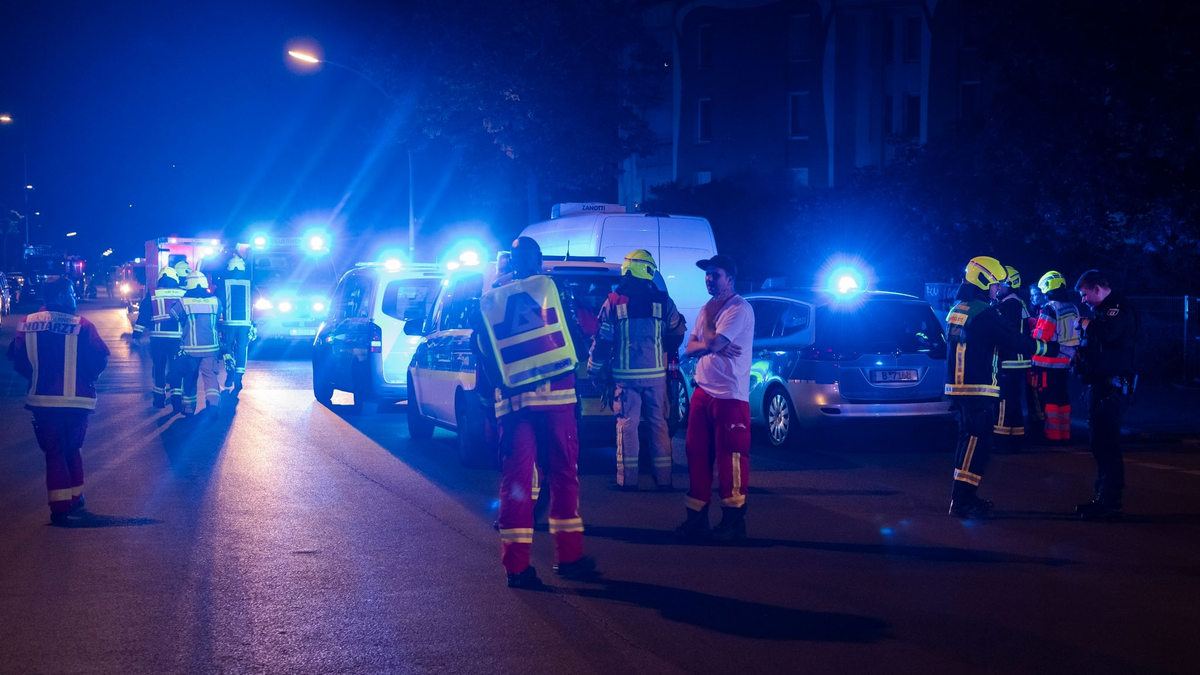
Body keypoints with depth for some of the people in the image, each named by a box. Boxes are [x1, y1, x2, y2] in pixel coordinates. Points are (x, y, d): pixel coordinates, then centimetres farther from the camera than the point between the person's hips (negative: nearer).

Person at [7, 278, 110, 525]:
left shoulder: (27, 324, -3)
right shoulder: (82, 326, -11)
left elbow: (17, 358, -3)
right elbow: (100, 358, -10)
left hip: (42, 399, 1)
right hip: (76, 399, -1)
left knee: (54, 452, 6)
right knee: (72, 449, 18)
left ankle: (60, 505, -2)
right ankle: (75, 496, 26)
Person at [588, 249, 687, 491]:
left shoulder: (614, 301, -2)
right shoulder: (663, 301, 1)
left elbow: (602, 339, -1)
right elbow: (677, 333, 10)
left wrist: (594, 368, 10)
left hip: (626, 374, -1)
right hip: (655, 373, 1)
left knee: (627, 424, 3)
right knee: (658, 423, 8)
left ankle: (627, 479, 1)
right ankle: (663, 478, 10)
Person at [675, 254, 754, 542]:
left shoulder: (739, 309, -11)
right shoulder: (708, 308, 16)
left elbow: (713, 342, -21)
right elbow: (691, 348, 11)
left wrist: (707, 319, -3)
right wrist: (712, 345, -9)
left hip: (730, 395, -8)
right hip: (703, 390, 8)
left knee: (730, 458, -4)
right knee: (697, 453, 9)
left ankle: (733, 521, 5)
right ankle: (697, 516, 17)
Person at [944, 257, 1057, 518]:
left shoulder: (958, 309, 15)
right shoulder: (984, 312, -15)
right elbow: (1015, 341, -14)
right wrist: (1047, 348, -2)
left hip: (957, 386, 10)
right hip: (978, 389, -10)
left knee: (969, 440, 17)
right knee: (978, 444, -7)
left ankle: (963, 496, 22)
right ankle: (963, 501, -10)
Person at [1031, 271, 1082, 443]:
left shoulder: (1050, 307, -14)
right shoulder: (1073, 308, 9)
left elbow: (1040, 335, -15)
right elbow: (1074, 334, 12)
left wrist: (1033, 332, 4)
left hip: (1049, 362, -7)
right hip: (1066, 360, 7)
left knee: (1049, 398, -1)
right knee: (1063, 397, 13)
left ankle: (1052, 434, 0)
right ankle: (1064, 433, 16)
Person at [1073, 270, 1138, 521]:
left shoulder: (1119, 307, -11)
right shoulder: (1106, 309, 20)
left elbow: (1107, 333, -29)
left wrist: (1086, 324, -12)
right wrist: (1083, 353, 8)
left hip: (1113, 386, -11)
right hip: (1102, 385, 11)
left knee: (1106, 444, -11)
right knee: (1102, 444, 13)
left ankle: (1110, 503, -10)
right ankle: (1106, 498, 19)